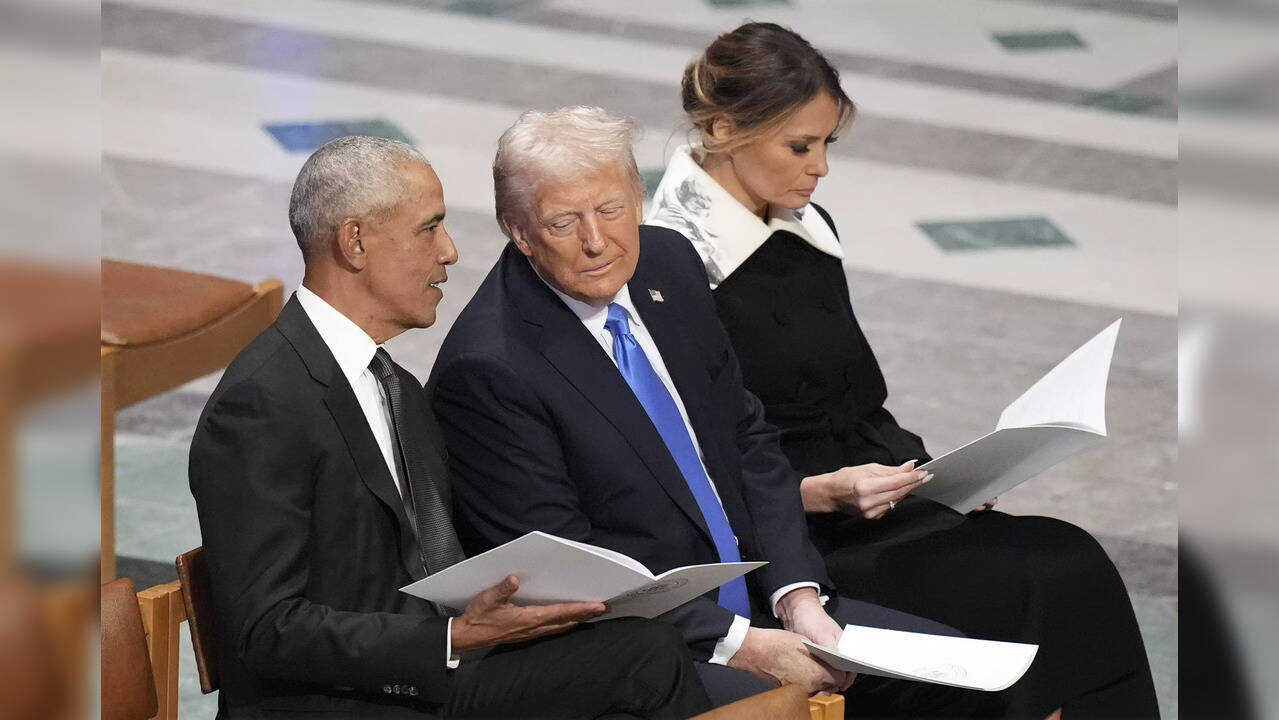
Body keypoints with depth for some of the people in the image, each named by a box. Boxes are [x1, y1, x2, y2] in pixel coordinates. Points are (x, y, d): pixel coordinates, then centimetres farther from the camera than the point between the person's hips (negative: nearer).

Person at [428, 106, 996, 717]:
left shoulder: (668, 265, 6)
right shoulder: (484, 373, -17)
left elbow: (748, 443, 12)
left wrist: (797, 597, -2)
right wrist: (737, 645, -20)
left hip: (756, 605, 8)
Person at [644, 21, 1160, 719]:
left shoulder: (809, 230, 14)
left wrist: (937, 472, 5)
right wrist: (821, 493, -21)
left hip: (878, 498, 8)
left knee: (1074, 562, -18)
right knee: (1028, 593, -27)